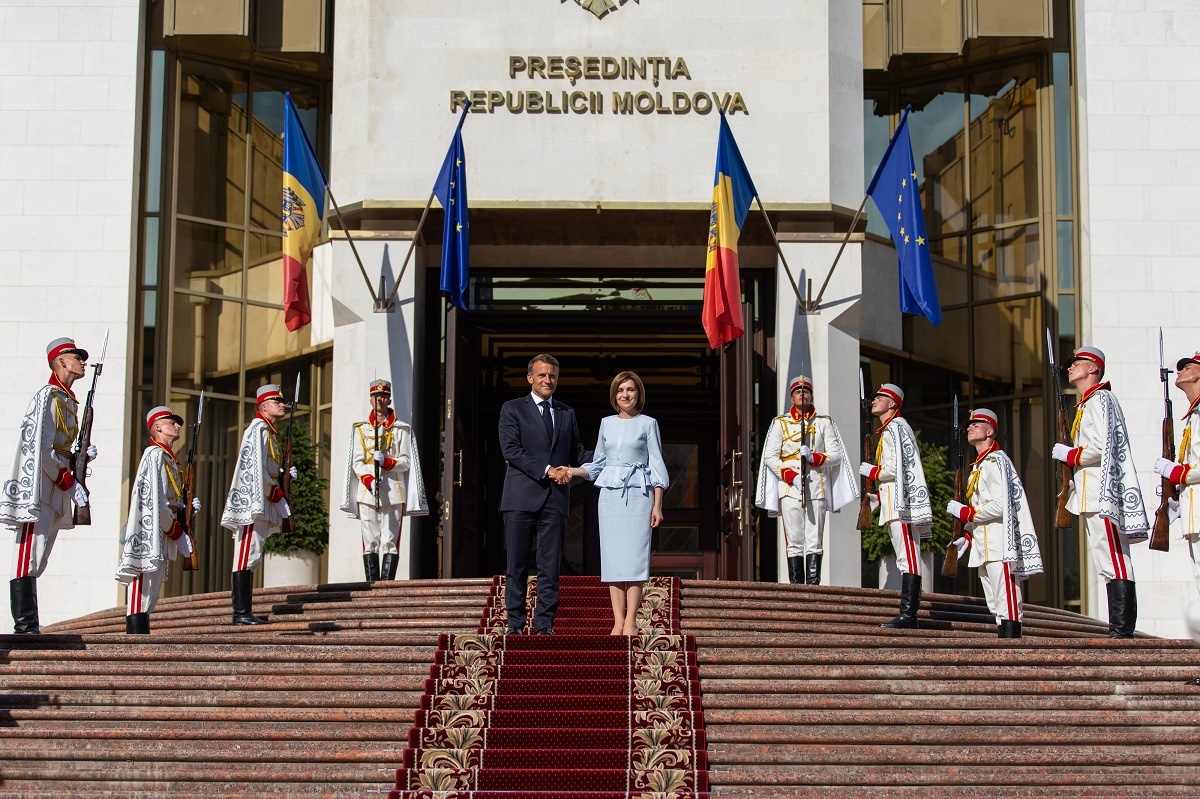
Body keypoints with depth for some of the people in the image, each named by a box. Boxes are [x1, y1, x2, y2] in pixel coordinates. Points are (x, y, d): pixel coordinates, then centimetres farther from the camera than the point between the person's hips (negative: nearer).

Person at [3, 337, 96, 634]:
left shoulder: (69, 401, 17)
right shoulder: (47, 396, -10)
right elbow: (40, 448, -17)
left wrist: (82, 455, 2)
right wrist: (70, 482, -17)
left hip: (55, 494, 9)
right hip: (38, 491, -9)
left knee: (37, 562, 9)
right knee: (28, 559, -7)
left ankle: (29, 627, 11)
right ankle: (25, 627, -8)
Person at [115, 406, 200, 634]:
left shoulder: (169, 458, 19)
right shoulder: (154, 454, -9)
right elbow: (153, 501, -17)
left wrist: (187, 507, 3)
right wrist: (177, 532, -14)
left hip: (160, 538, 10)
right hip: (149, 535, -10)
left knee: (151, 594, 10)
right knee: (142, 589, -10)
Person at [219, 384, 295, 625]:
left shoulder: (271, 432, 22)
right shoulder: (258, 428, -8)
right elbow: (256, 469, -16)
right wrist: (279, 496, -15)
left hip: (262, 505, 10)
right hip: (253, 503, -10)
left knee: (251, 558, 9)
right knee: (248, 555, -11)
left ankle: (243, 612, 12)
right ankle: (241, 612, -13)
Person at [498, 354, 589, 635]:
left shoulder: (567, 414, 18)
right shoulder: (513, 409, 6)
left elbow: (576, 453, 19)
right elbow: (510, 450, -6)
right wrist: (546, 471, -13)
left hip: (555, 499, 3)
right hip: (521, 496, -3)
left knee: (550, 565, 1)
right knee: (517, 565, 1)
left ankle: (544, 624, 4)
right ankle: (515, 623, 6)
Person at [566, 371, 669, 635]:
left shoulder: (648, 424, 4)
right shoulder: (606, 423, 14)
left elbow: (657, 465, 2)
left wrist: (657, 505, -4)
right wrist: (574, 472, 0)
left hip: (638, 494, -3)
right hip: (610, 494, 3)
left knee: (634, 556, -10)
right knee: (612, 556, -2)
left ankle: (630, 622, -10)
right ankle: (618, 621, -1)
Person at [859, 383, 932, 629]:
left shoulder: (895, 427, -8)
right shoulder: (887, 431, 23)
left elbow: (896, 468, -17)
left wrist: (870, 471, -2)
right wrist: (877, 497, 19)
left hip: (901, 505, -11)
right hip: (895, 505, 11)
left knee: (908, 557, -13)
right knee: (905, 558, 8)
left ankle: (907, 614, -17)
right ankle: (908, 614, 9)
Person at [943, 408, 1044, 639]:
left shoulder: (996, 461, -9)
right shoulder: (977, 466, 21)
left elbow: (1000, 506, -19)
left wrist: (963, 512, -11)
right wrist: (967, 537, 11)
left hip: (1000, 547, -10)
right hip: (984, 548, 10)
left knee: (1007, 604, -12)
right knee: (996, 605, 9)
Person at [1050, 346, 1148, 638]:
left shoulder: (1100, 400, -8)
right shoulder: (1086, 405, 23)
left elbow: (1101, 448, -18)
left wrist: (1068, 455, -6)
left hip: (1103, 494, -10)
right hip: (1093, 496, 10)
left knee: (1113, 563, -12)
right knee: (1109, 563, 8)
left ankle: (1122, 631, -14)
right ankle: (1119, 629, 9)